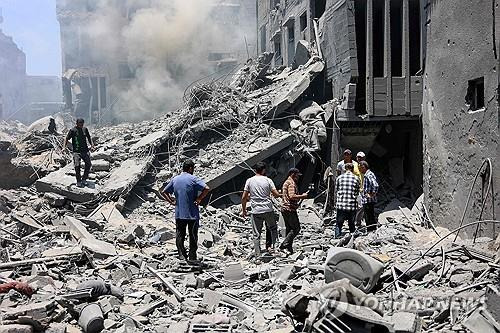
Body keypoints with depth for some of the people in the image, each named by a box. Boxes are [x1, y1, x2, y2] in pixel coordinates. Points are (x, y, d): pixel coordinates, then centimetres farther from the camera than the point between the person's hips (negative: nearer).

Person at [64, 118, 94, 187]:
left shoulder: (85, 129, 8)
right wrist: (64, 147, -12)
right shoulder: (73, 130, -4)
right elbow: (66, 139, 0)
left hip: (85, 150, 4)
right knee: (77, 166, -13)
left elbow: (89, 138, 21)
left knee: (88, 164, -4)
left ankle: (84, 179, 13)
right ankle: (78, 181, 1)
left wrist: (92, 145, 10)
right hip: (76, 151, -4)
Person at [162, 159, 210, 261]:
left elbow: (164, 192, 13)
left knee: (180, 235, 9)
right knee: (193, 236, 7)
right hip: (192, 213, -4)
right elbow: (206, 189, -20)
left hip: (179, 214, 4)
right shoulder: (193, 179, -8)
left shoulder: (174, 179, 8)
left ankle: (182, 255, 2)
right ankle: (192, 257, 13)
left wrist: (172, 201, 9)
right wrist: (199, 199, -10)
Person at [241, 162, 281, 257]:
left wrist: (244, 210, 11)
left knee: (256, 234, 8)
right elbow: (276, 194, -6)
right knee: (272, 228, 22)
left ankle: (258, 254, 6)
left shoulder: (249, 181, 1)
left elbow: (244, 197, 0)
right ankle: (270, 246, 6)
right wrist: (280, 195, 18)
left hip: (256, 211, 1)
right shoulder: (268, 180, -2)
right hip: (268, 210, -1)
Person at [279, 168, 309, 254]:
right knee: (296, 228, -6)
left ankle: (289, 249, 13)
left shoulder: (286, 182, 21)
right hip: (290, 209, -10)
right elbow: (292, 196, -24)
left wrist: (301, 196, 20)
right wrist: (302, 196, -13)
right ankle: (284, 245, -12)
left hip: (285, 209, 11)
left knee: (289, 229, 12)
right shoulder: (291, 183, -12)